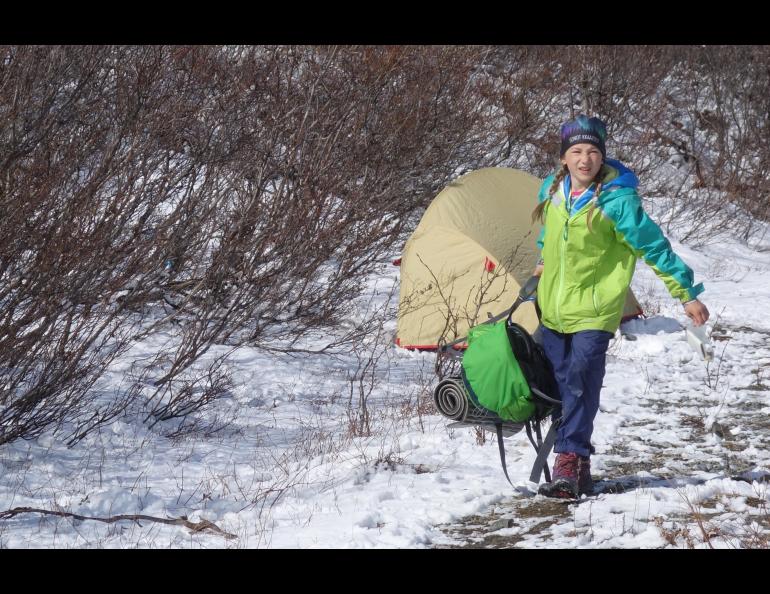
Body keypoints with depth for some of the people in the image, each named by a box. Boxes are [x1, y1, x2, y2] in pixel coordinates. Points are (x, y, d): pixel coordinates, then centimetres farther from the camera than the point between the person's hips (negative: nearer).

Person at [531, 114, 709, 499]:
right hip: (553, 308, 6)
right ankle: (579, 467, 20)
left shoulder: (616, 200, -18)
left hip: (593, 310, -6)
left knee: (580, 383, -19)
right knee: (562, 384, 10)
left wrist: (686, 294, -11)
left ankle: (569, 463, -19)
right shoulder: (552, 190, 0)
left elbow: (655, 248, -13)